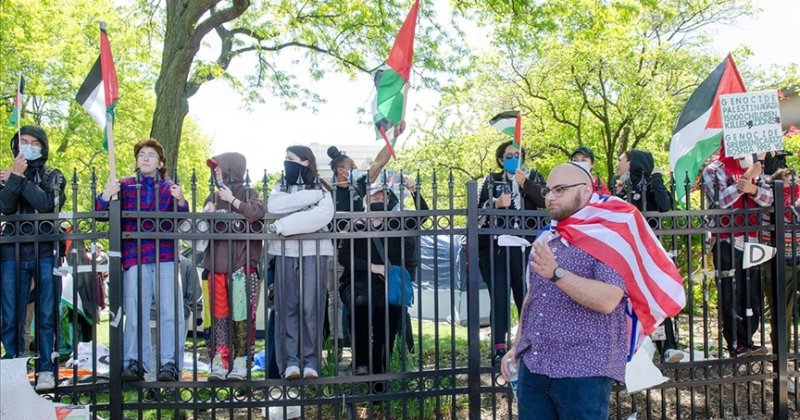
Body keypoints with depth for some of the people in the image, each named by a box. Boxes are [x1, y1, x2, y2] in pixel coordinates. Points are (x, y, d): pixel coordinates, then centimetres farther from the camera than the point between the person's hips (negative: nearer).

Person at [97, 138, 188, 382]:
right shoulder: (124, 186, 13)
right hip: (134, 256, 0)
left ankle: (169, 363, 2)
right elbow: (100, 214, 7)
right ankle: (134, 363, 8)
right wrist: (106, 195, -14)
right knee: (135, 313, -2)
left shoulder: (170, 188, 13)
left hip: (165, 256, 0)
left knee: (170, 313, -4)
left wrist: (181, 201, -16)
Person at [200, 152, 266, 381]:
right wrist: (206, 215, 3)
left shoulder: (248, 193, 2)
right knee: (218, 315, 3)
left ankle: (241, 361, 4)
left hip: (242, 264, -5)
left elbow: (258, 213, -19)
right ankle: (219, 363, 5)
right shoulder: (213, 197, 18)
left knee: (242, 315, -3)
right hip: (217, 265, 5)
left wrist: (232, 200, -12)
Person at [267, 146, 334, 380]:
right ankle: (290, 361, -2)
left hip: (313, 251, -2)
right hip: (285, 252, 3)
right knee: (288, 306, -3)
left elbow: (324, 215, -14)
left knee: (311, 306, -6)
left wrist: (282, 226, -15)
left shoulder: (321, 188, 6)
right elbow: (273, 207, -5)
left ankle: (311, 361, -1)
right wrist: (309, 196, -9)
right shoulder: (281, 187, 17)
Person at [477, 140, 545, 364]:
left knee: (525, 295, -2)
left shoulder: (534, 177, 14)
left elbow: (547, 201, -3)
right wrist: (496, 203, -9)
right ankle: (499, 347, -1)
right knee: (498, 296, -4)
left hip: (524, 247, 0)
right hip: (494, 247, 0)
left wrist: (524, 183, -11)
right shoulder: (491, 180, 15)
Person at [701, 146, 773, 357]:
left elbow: (769, 198, 4)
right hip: (727, 242, -6)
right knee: (731, 296, -4)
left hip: (752, 240, 6)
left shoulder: (752, 168, 17)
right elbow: (721, 200, -16)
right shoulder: (714, 170, 0)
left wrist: (753, 189, -17)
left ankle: (746, 341, 16)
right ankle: (738, 345, 1)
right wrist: (746, 180, -15)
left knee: (752, 295, 7)